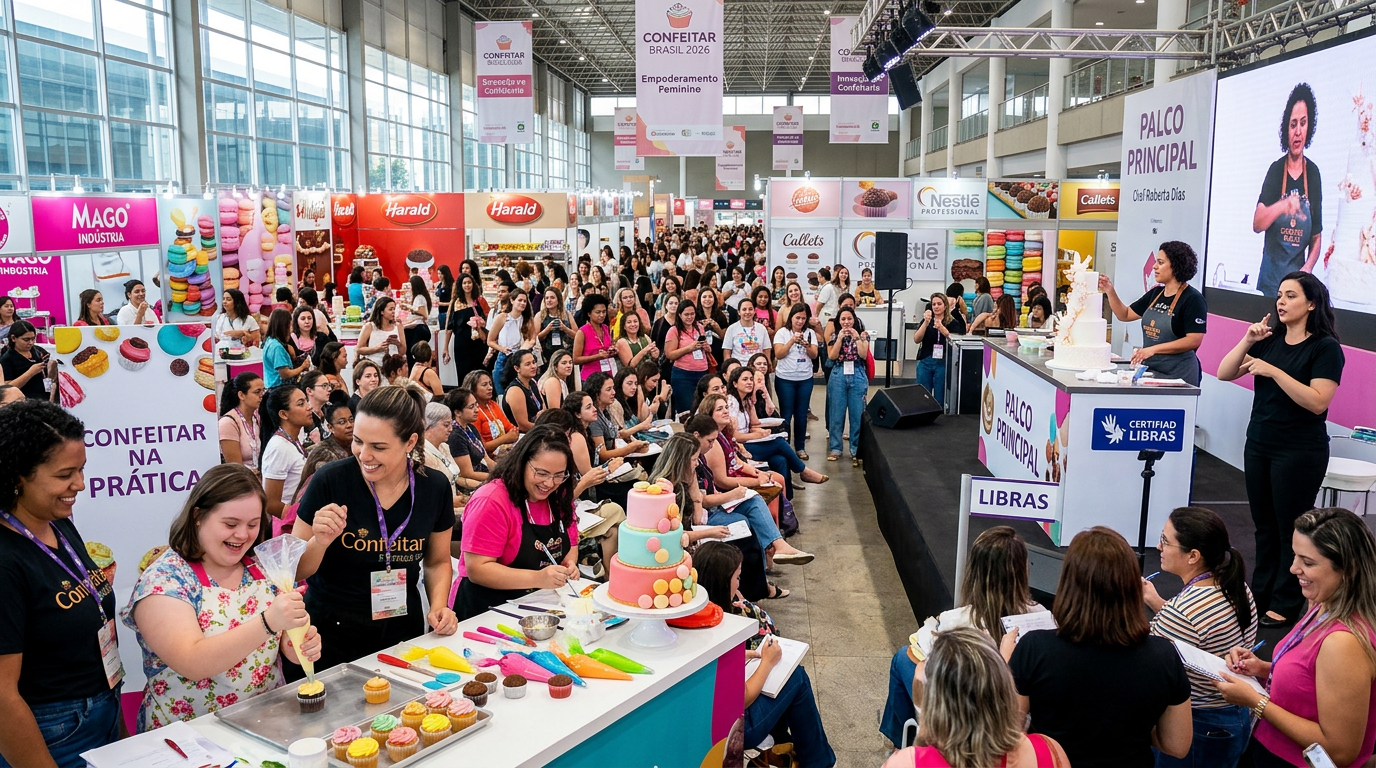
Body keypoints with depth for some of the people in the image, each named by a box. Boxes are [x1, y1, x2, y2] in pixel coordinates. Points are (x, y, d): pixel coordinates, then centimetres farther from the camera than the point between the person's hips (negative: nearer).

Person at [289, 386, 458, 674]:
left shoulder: (435, 488, -7)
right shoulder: (330, 481, -16)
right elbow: (295, 571, -9)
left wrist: (439, 606, -7)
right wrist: (320, 542, -27)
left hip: (403, 634, 3)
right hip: (331, 639, -2)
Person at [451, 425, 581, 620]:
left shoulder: (559, 497, 5)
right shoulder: (491, 501, -16)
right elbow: (476, 570, -20)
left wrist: (569, 564, -4)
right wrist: (537, 578, -29)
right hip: (488, 610, -6)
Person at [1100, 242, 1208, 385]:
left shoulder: (1192, 299, -12)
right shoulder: (1155, 294, 10)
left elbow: (1194, 340, -19)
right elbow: (1125, 315, 16)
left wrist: (1154, 349, -22)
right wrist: (1110, 292, 1)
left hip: (1178, 374, -6)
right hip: (1149, 370, 7)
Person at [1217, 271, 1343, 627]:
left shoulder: (1325, 348, -9)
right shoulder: (1269, 339, 7)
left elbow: (1318, 401, -20)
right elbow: (1224, 374, 4)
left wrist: (1273, 371, -24)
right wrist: (1247, 341, -8)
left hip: (1300, 453, -5)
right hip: (1259, 444, 6)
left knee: (1290, 528, 3)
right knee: (1264, 524, 13)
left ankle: (1286, 604, 14)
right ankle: (1261, 593, 24)